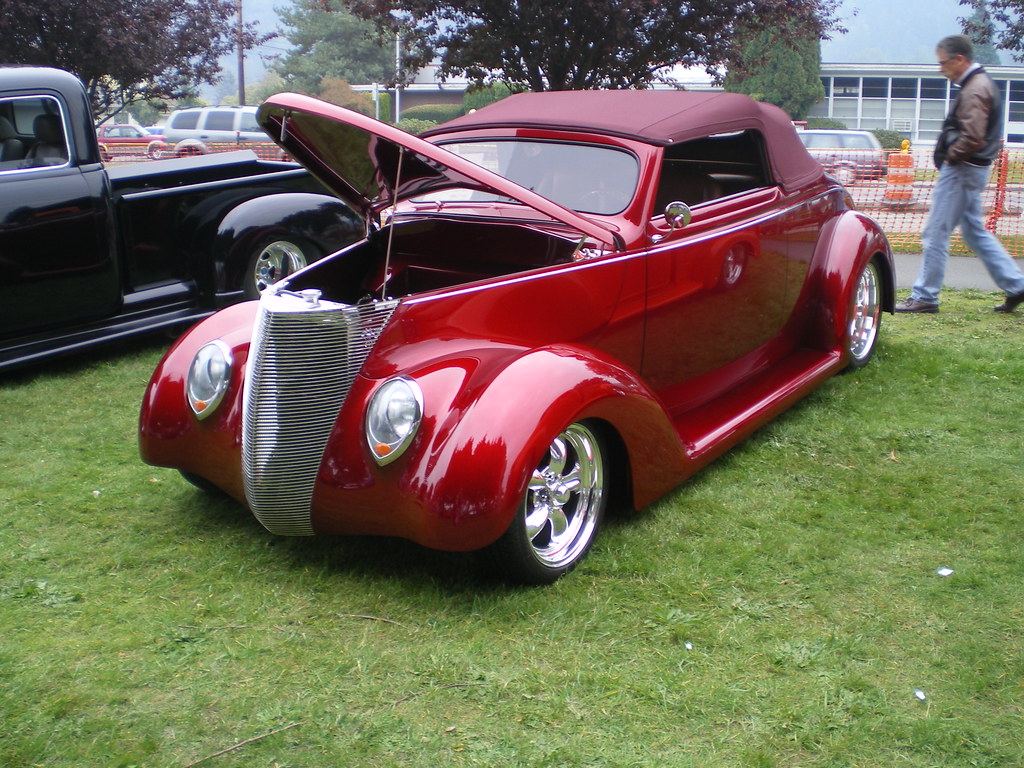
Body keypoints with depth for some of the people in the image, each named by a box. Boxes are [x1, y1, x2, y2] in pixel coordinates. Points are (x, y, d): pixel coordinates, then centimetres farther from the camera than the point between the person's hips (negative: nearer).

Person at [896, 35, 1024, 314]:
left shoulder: (974, 90, -17)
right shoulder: (981, 84, 16)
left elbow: (972, 138, -26)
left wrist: (950, 157, -12)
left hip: (961, 170, -11)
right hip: (972, 169, 11)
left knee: (936, 234, -4)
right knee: (975, 231, 17)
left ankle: (925, 296, 2)